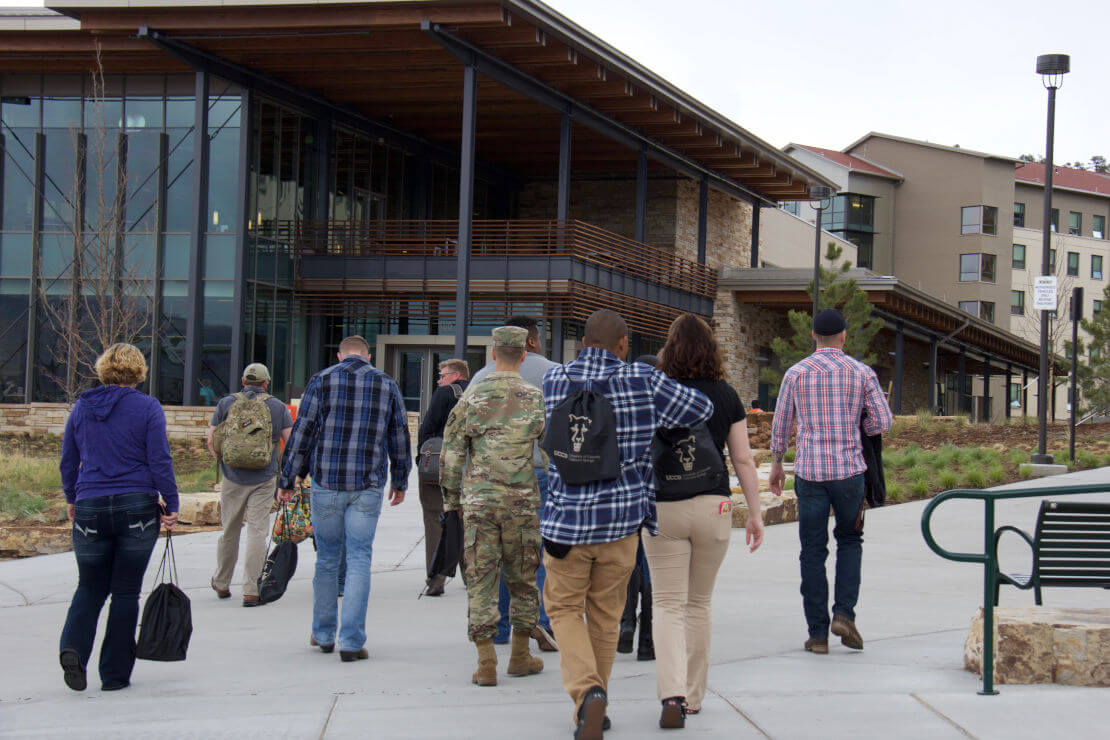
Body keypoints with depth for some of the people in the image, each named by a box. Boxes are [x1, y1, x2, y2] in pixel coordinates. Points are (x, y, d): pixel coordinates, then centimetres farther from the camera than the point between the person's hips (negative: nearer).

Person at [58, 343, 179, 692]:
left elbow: (68, 460, 13)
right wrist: (171, 505, -1)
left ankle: (73, 648, -11)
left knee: (90, 586, 15)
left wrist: (71, 499, 26)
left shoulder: (81, 407, 7)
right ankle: (115, 674, 8)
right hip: (137, 507, -2)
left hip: (90, 509, 3)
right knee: (126, 591, 6)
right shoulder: (147, 408, -3)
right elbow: (159, 460, -7)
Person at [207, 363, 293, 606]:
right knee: (257, 532, -1)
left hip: (232, 477, 1)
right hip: (264, 479, -1)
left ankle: (221, 584, 28)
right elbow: (291, 442, -2)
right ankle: (250, 591, -7)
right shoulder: (277, 407, 3)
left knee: (229, 531, 13)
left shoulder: (226, 403, 4)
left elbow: (211, 442, 2)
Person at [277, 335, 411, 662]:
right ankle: (351, 641, -4)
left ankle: (323, 634, 22)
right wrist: (399, 482, 24)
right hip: (368, 487, 0)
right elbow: (399, 438, 13)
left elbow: (302, 433, 0)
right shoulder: (386, 384, 7)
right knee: (359, 561, 1)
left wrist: (288, 479, 6)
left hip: (326, 483, 0)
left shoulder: (322, 380, 2)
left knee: (327, 559, 12)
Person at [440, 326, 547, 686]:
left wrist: (452, 499, 12)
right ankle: (520, 656, 21)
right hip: (523, 504, 0)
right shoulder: (536, 399, -1)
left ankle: (486, 663, -4)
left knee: (481, 580, 3)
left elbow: (451, 453, 2)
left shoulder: (472, 398, 0)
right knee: (523, 579, 13)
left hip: (479, 502, 0)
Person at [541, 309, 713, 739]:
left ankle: (588, 692, -13)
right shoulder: (642, 381, -5)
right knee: (605, 614, 15)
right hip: (622, 516, 1)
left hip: (568, 516, 0)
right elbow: (700, 410, -2)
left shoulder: (554, 381, -1)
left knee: (564, 607, 11)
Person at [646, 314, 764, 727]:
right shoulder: (726, 396, 2)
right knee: (699, 603, 16)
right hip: (713, 507, 2)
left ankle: (672, 693, -17)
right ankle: (693, 696, 23)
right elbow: (743, 459, 2)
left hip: (663, 508, -2)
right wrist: (755, 512, 8)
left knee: (668, 604, 1)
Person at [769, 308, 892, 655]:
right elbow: (882, 421, 0)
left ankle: (818, 633, 4)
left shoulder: (796, 373, 3)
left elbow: (781, 424, 9)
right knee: (849, 540, 18)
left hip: (809, 471, 0)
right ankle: (844, 613, 1)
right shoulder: (861, 372, 0)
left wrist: (776, 464, 22)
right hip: (849, 470, 0)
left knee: (813, 552, 5)